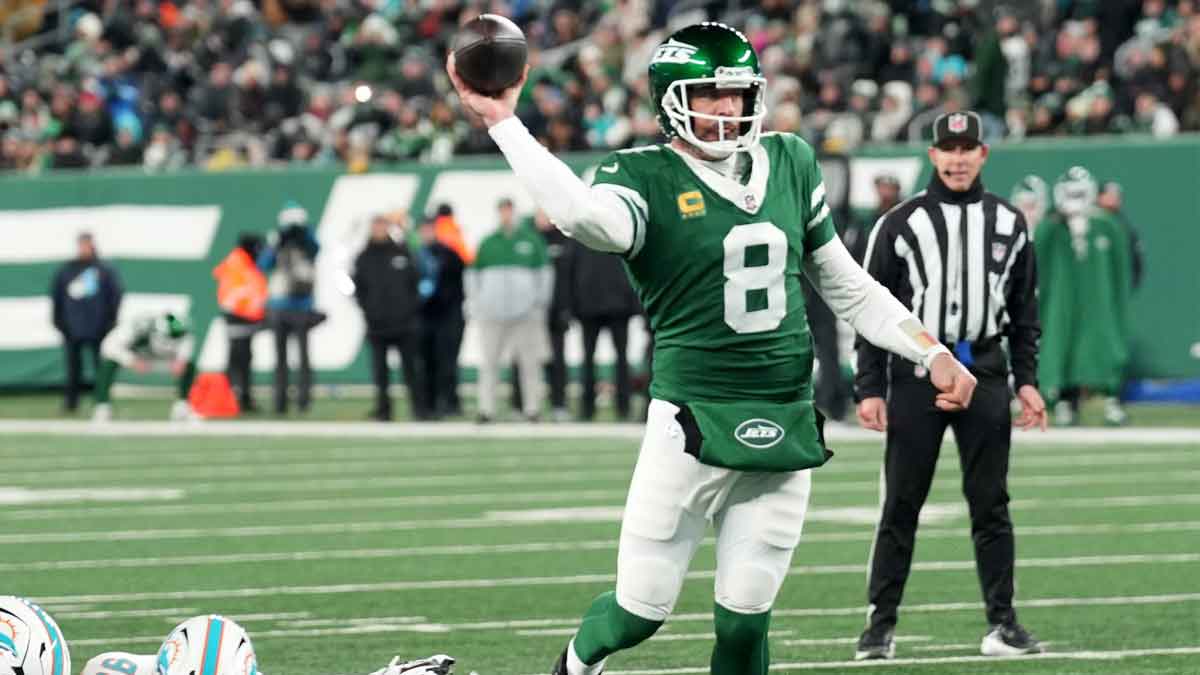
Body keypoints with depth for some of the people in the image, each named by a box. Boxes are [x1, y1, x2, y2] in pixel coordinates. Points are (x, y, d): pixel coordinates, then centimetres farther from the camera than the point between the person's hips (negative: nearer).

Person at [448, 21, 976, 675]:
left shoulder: (790, 162, 10)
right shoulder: (646, 177, -6)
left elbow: (848, 288, 19)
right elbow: (587, 216, -31)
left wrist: (932, 352, 13)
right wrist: (503, 123, -31)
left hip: (784, 423, 4)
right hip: (692, 419, -4)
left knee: (744, 622, 3)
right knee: (640, 609, 0)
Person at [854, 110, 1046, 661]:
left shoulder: (1009, 223, 10)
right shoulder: (901, 224, 0)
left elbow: (1024, 312, 15)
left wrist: (1027, 380, 7)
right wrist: (869, 388, -6)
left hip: (985, 373, 2)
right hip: (916, 375, -2)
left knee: (991, 504, 3)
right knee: (900, 505, -1)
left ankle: (1002, 622, 7)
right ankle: (881, 624, 3)